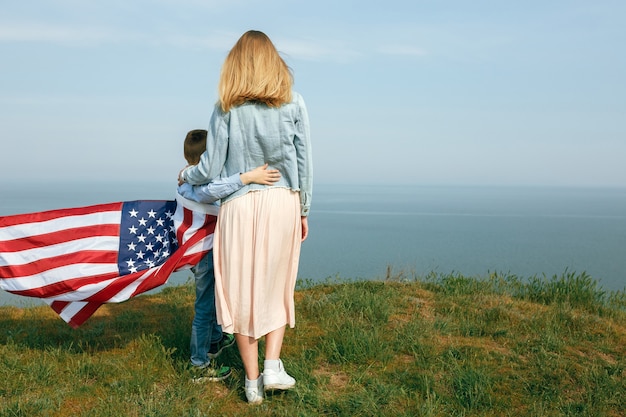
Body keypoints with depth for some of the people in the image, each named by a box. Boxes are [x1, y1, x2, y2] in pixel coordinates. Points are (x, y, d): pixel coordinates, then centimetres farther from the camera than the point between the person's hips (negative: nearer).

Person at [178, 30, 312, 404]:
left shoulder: (227, 108, -3)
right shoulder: (293, 103, 0)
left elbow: (211, 169, -2)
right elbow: (304, 162, 1)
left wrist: (186, 175, 20)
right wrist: (303, 210, 12)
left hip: (239, 204, -1)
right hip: (283, 203, 1)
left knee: (242, 292, 10)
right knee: (277, 288, 18)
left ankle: (253, 380, 18)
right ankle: (273, 366, 9)